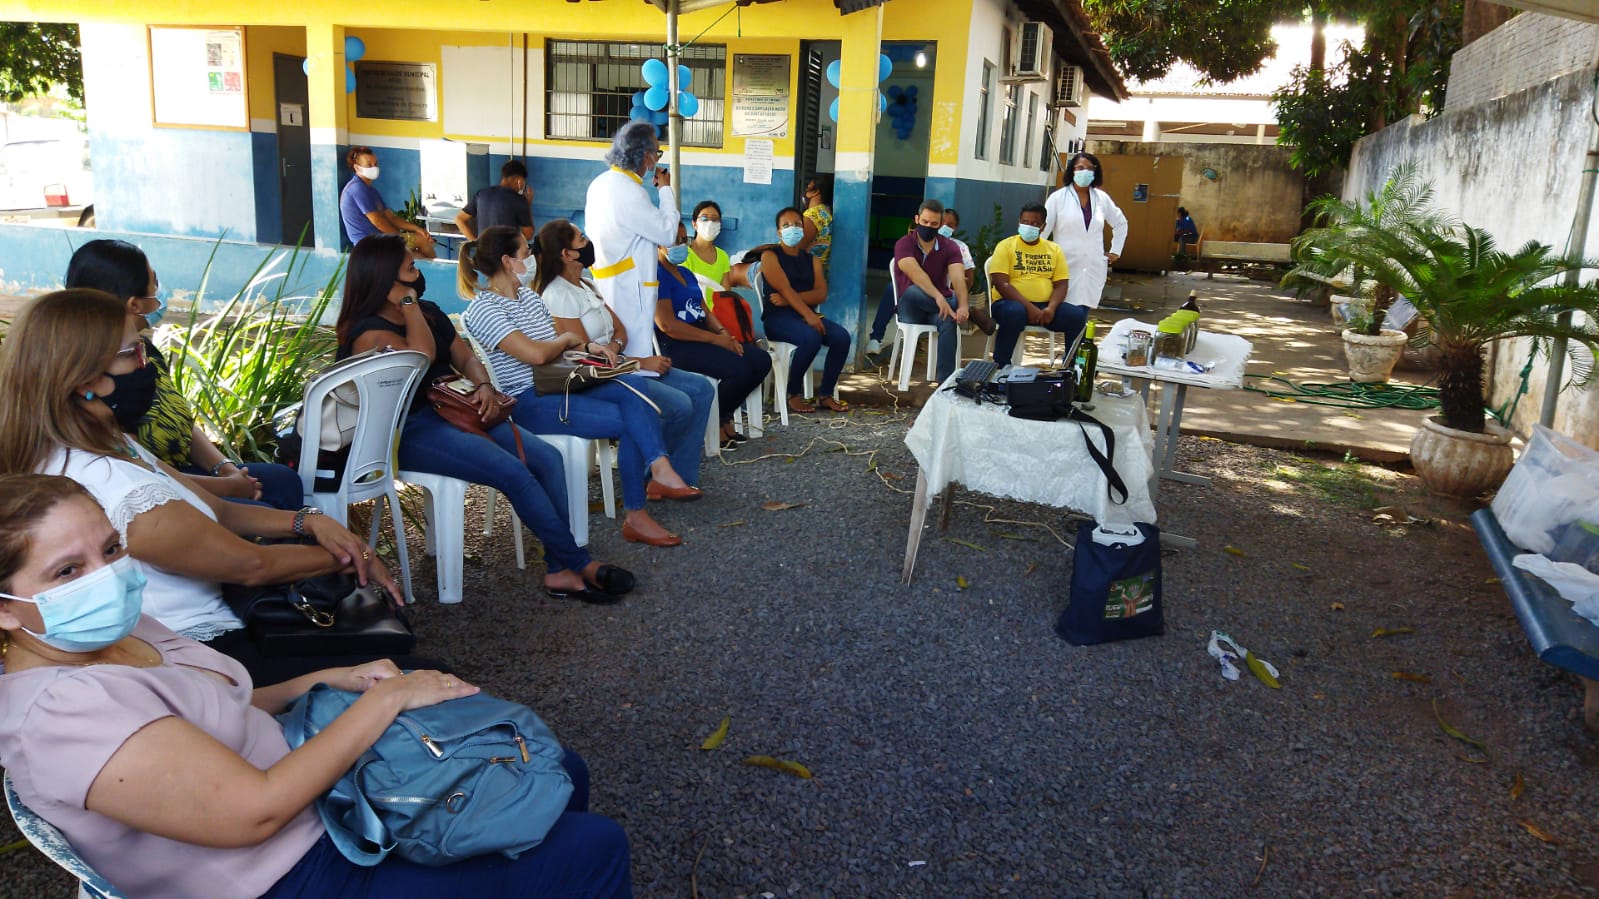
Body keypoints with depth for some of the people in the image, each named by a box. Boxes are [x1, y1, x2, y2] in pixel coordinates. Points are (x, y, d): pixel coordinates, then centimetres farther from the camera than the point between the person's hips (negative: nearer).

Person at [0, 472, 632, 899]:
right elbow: (255, 810, -31)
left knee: (559, 773, 15)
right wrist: (385, 699, -22)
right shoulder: (57, 712, -28)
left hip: (324, 802, 10)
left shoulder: (119, 631, 2)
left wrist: (325, 681, -2)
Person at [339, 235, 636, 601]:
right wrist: (407, 302, -13)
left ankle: (559, 570, -17)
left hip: (455, 409, 9)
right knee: (514, 471, -27)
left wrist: (485, 385, -4)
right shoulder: (366, 331, -9)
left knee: (548, 458, -13)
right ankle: (581, 564, -15)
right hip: (410, 431, -8)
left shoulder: (429, 311, 16)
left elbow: (465, 356, 17)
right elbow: (422, 356, -24)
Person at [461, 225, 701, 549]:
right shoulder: (483, 309, -10)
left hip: (559, 383, 8)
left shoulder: (528, 296, 18)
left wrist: (587, 347, -1)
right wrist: (567, 339, -2)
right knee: (631, 421, -19)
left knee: (631, 386, -20)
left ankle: (659, 471, -31)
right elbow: (535, 354, -23)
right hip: (529, 402, -8)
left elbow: (558, 346, 21)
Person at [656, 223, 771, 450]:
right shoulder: (656, 275, -10)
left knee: (762, 361, -5)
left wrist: (723, 332, -6)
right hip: (676, 345, -9)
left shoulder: (687, 274, 20)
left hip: (703, 337, 9)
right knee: (739, 369, -27)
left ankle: (723, 416, 7)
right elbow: (667, 325, -19)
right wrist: (715, 339, -18)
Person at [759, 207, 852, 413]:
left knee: (842, 336, -22)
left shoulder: (812, 259, 18)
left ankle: (826, 394, -11)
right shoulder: (770, 255, 3)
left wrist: (787, 299, -14)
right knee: (811, 337, -35)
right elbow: (785, 289, -13)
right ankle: (794, 395, -17)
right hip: (778, 317, -5)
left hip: (807, 314, 5)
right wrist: (808, 314, -27)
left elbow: (821, 294, 1)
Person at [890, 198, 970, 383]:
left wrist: (963, 305, -40)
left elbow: (958, 278, -19)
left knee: (949, 319, -35)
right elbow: (915, 273, -29)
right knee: (913, 291, -36)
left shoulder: (950, 247, -1)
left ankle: (946, 380, -36)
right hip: (911, 308, -1)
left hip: (940, 305, 1)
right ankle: (973, 311, -27)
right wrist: (938, 297, -47)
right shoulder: (904, 245, -9)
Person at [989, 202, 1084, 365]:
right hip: (1012, 303, -4)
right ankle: (1000, 367, -24)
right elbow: (1000, 283, -11)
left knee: (1077, 315, -21)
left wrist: (1051, 308, -16)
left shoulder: (1054, 250, 12)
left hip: (1045, 306, 4)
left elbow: (1061, 285, 6)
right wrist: (1029, 307, -21)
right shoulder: (1006, 246, 0)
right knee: (1015, 313, -39)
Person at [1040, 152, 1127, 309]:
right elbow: (1042, 229, -5)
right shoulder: (1058, 197, -1)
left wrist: (1115, 251, 18)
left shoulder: (1102, 198, 10)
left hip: (1094, 268, 3)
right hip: (1066, 267, -3)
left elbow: (1120, 223, 25)